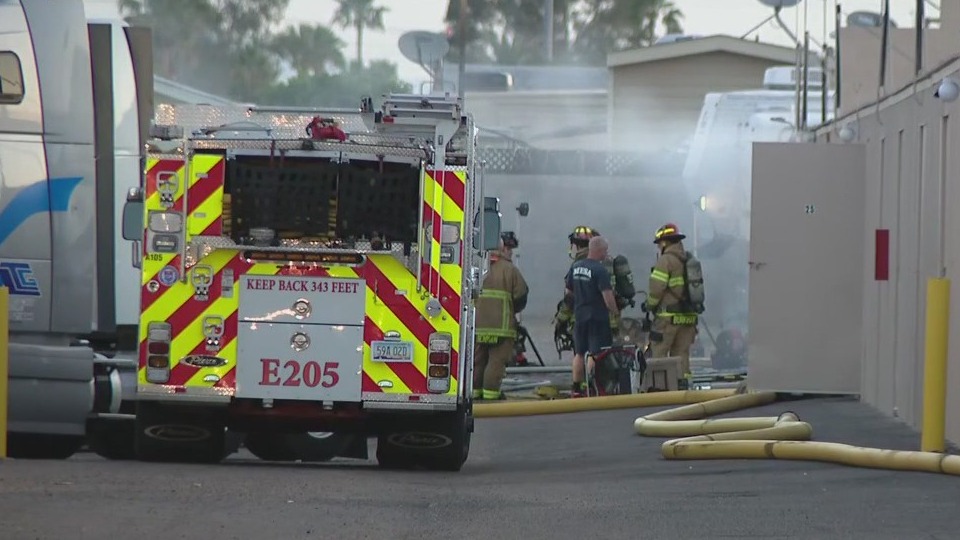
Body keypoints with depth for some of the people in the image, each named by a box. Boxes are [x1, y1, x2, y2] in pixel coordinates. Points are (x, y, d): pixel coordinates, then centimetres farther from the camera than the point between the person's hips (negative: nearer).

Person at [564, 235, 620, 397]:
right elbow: (607, 296, -21)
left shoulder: (575, 267, 5)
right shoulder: (600, 270, -17)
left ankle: (576, 388, 18)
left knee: (579, 353, 15)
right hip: (597, 317, -7)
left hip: (579, 315, 7)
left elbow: (568, 292, 15)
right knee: (595, 354, -4)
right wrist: (616, 312, -5)